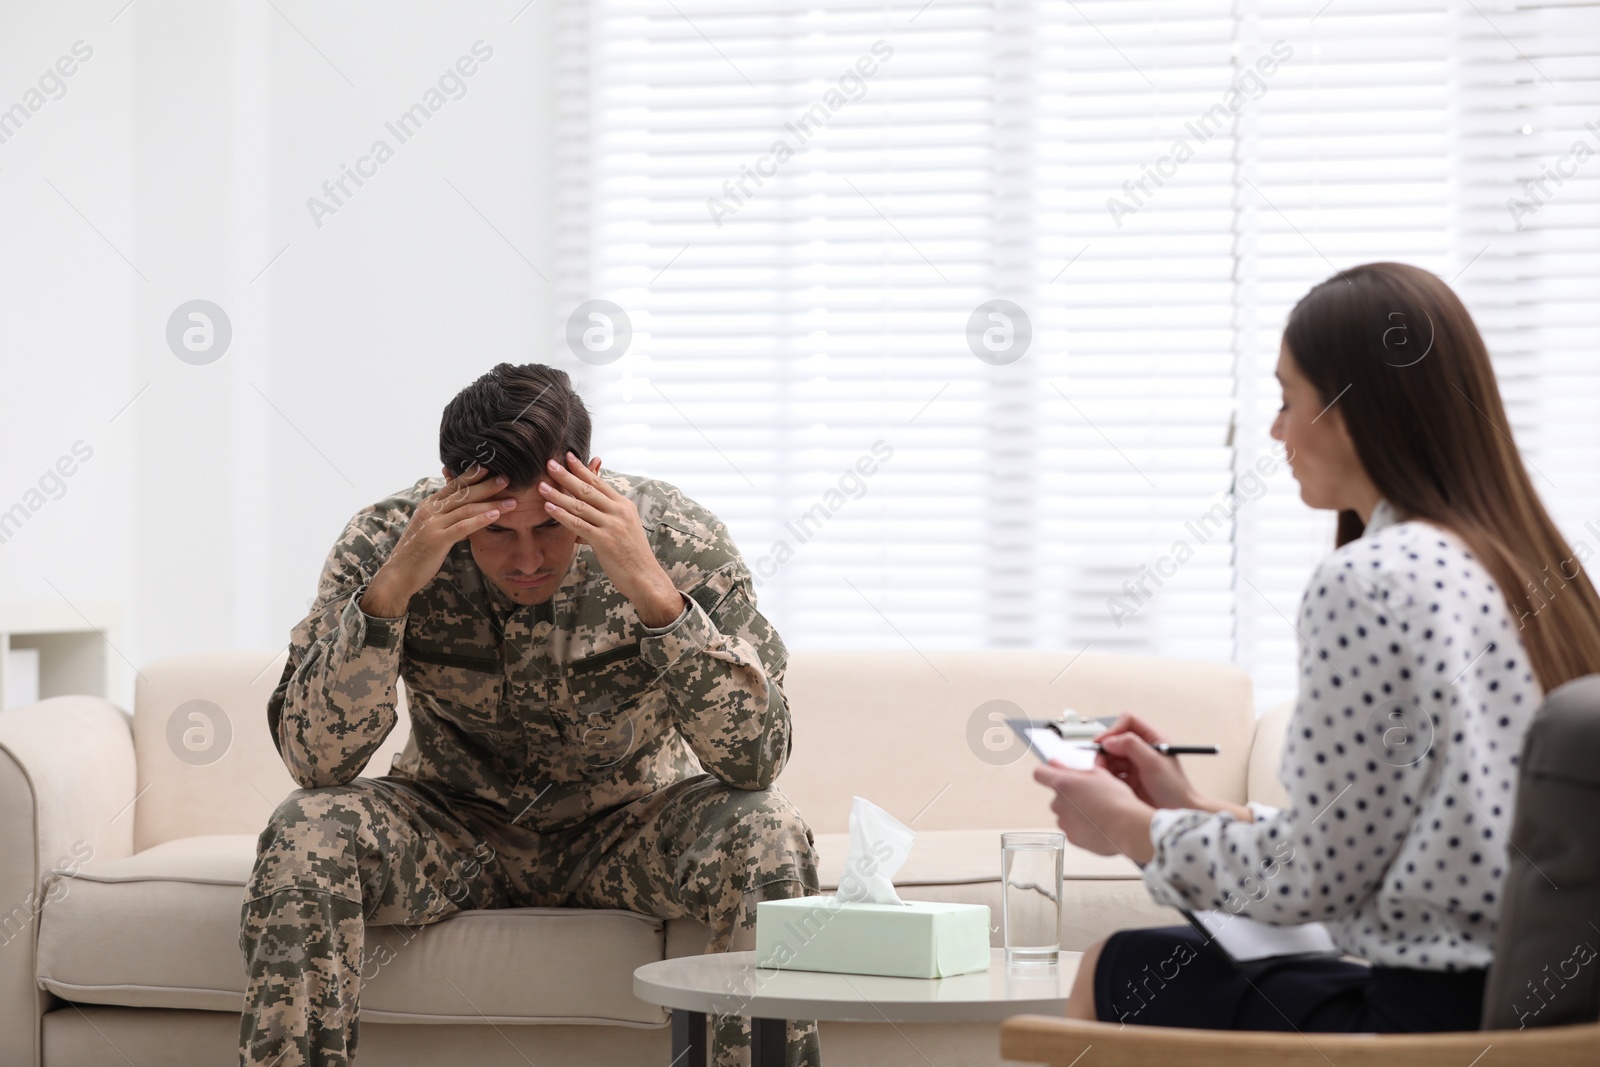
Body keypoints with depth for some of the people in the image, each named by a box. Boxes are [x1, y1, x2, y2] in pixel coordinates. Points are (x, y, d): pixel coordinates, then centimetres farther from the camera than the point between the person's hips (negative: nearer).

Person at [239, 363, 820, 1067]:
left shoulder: (678, 539, -20)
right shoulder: (386, 543, -18)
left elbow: (756, 759, -28)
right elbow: (313, 760, -24)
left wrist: (653, 590, -39)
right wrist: (390, 587, -36)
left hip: (628, 828, 0)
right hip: (455, 834, 0)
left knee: (766, 835, -29)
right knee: (304, 834, -27)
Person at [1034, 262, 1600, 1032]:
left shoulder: (1365, 581, -15)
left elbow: (1315, 875, -12)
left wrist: (1137, 832, 4)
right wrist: (1192, 809, 22)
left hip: (1435, 1024, -9)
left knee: (1116, 974, 12)